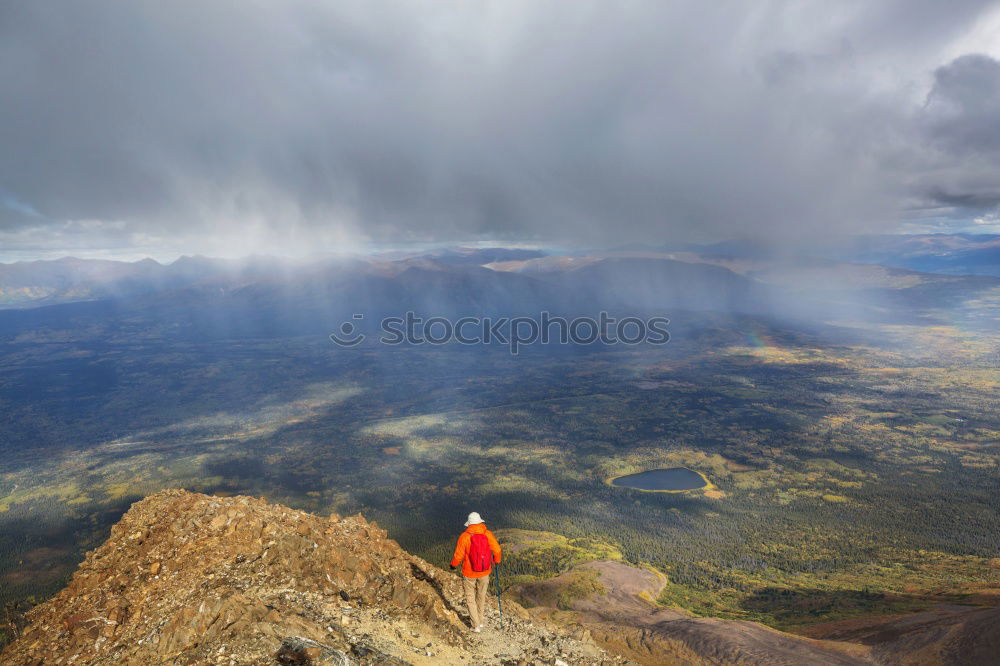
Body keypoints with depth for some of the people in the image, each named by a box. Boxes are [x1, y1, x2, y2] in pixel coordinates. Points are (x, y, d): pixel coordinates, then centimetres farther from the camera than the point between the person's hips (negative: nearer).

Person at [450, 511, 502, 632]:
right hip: (484, 572, 3)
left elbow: (458, 555, -12)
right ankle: (480, 621, 36)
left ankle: (476, 625, 14)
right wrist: (496, 561, 15)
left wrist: (453, 565, 8)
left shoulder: (464, 536, -18)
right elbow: (497, 550, -5)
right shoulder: (488, 534, -11)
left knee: (470, 598, 14)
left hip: (469, 573, -3)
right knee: (481, 596, 22)